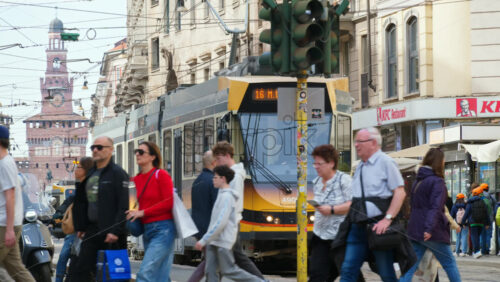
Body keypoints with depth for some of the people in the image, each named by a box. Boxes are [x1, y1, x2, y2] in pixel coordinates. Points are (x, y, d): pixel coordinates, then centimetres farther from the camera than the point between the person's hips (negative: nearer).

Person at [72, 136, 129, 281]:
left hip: (111, 234, -7)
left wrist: (115, 231, -21)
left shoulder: (117, 173, -8)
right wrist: (80, 227, 14)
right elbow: (81, 203, 22)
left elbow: (123, 206, -15)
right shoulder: (90, 174, 17)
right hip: (92, 232, 8)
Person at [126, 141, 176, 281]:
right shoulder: (137, 179, 13)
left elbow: (169, 203, -13)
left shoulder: (161, 175, -7)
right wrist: (135, 216, 2)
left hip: (163, 229, -8)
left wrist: (142, 213, -14)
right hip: (147, 230, 8)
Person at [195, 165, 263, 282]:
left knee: (229, 270, -2)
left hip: (223, 241, -9)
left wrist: (204, 240, -21)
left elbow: (221, 222, -22)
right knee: (211, 271, 1)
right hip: (214, 241, 9)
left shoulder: (227, 196, -15)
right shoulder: (223, 194, 16)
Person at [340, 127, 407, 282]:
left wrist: (387, 219, -20)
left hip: (378, 227, -7)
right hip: (358, 228, 7)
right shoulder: (360, 167, 19)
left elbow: (400, 193, -12)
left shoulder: (385, 162, -5)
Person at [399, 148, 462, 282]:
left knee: (410, 266, 0)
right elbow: (435, 207, -21)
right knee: (450, 264, 8)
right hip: (434, 233, -7)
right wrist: (430, 228, -30)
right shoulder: (437, 182, -10)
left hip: (414, 231, 7)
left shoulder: (418, 182, 15)